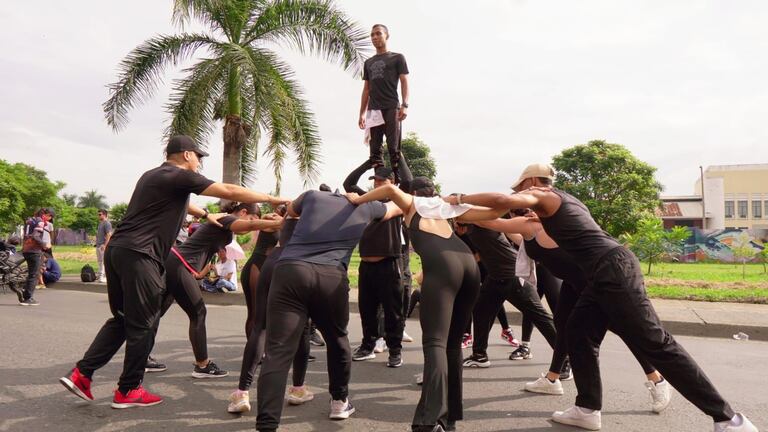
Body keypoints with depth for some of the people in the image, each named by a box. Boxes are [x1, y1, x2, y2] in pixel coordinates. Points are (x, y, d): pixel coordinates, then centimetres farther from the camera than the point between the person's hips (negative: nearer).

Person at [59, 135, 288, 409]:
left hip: (117, 249, 9)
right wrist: (271, 199, 0)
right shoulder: (180, 177, -5)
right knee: (142, 325, 2)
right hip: (138, 255, -9)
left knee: (121, 319, 19)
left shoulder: (153, 176, 22)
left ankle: (80, 374, 16)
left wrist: (206, 215, 46)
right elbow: (229, 191, -7)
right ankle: (128, 391, 11)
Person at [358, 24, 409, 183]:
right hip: (373, 110, 5)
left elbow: (404, 82, 1)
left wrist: (404, 105, -13)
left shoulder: (397, 58, 11)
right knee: (375, 150, -2)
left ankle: (398, 182, -13)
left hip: (391, 108, -4)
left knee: (393, 148, -11)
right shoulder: (368, 62, 23)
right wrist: (362, 113, 13)